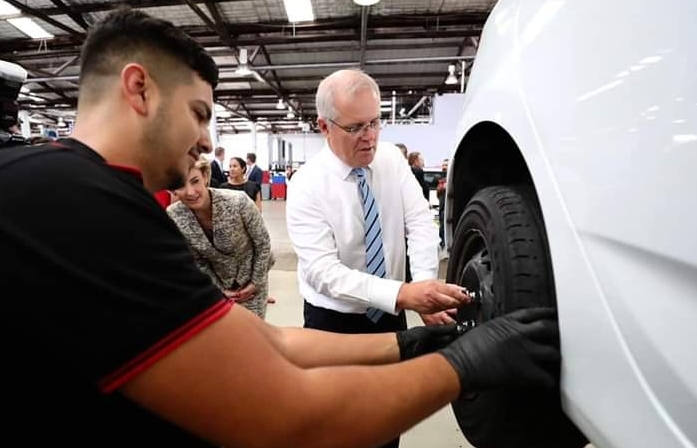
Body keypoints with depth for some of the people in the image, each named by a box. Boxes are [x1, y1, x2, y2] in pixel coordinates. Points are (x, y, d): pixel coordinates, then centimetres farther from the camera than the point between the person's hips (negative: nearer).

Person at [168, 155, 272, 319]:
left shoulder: (239, 202, -30)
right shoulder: (173, 218, -20)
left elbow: (263, 244, -15)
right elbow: (198, 262, -5)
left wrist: (256, 282, -8)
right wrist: (219, 290, -5)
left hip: (251, 279, -2)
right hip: (218, 283, 2)